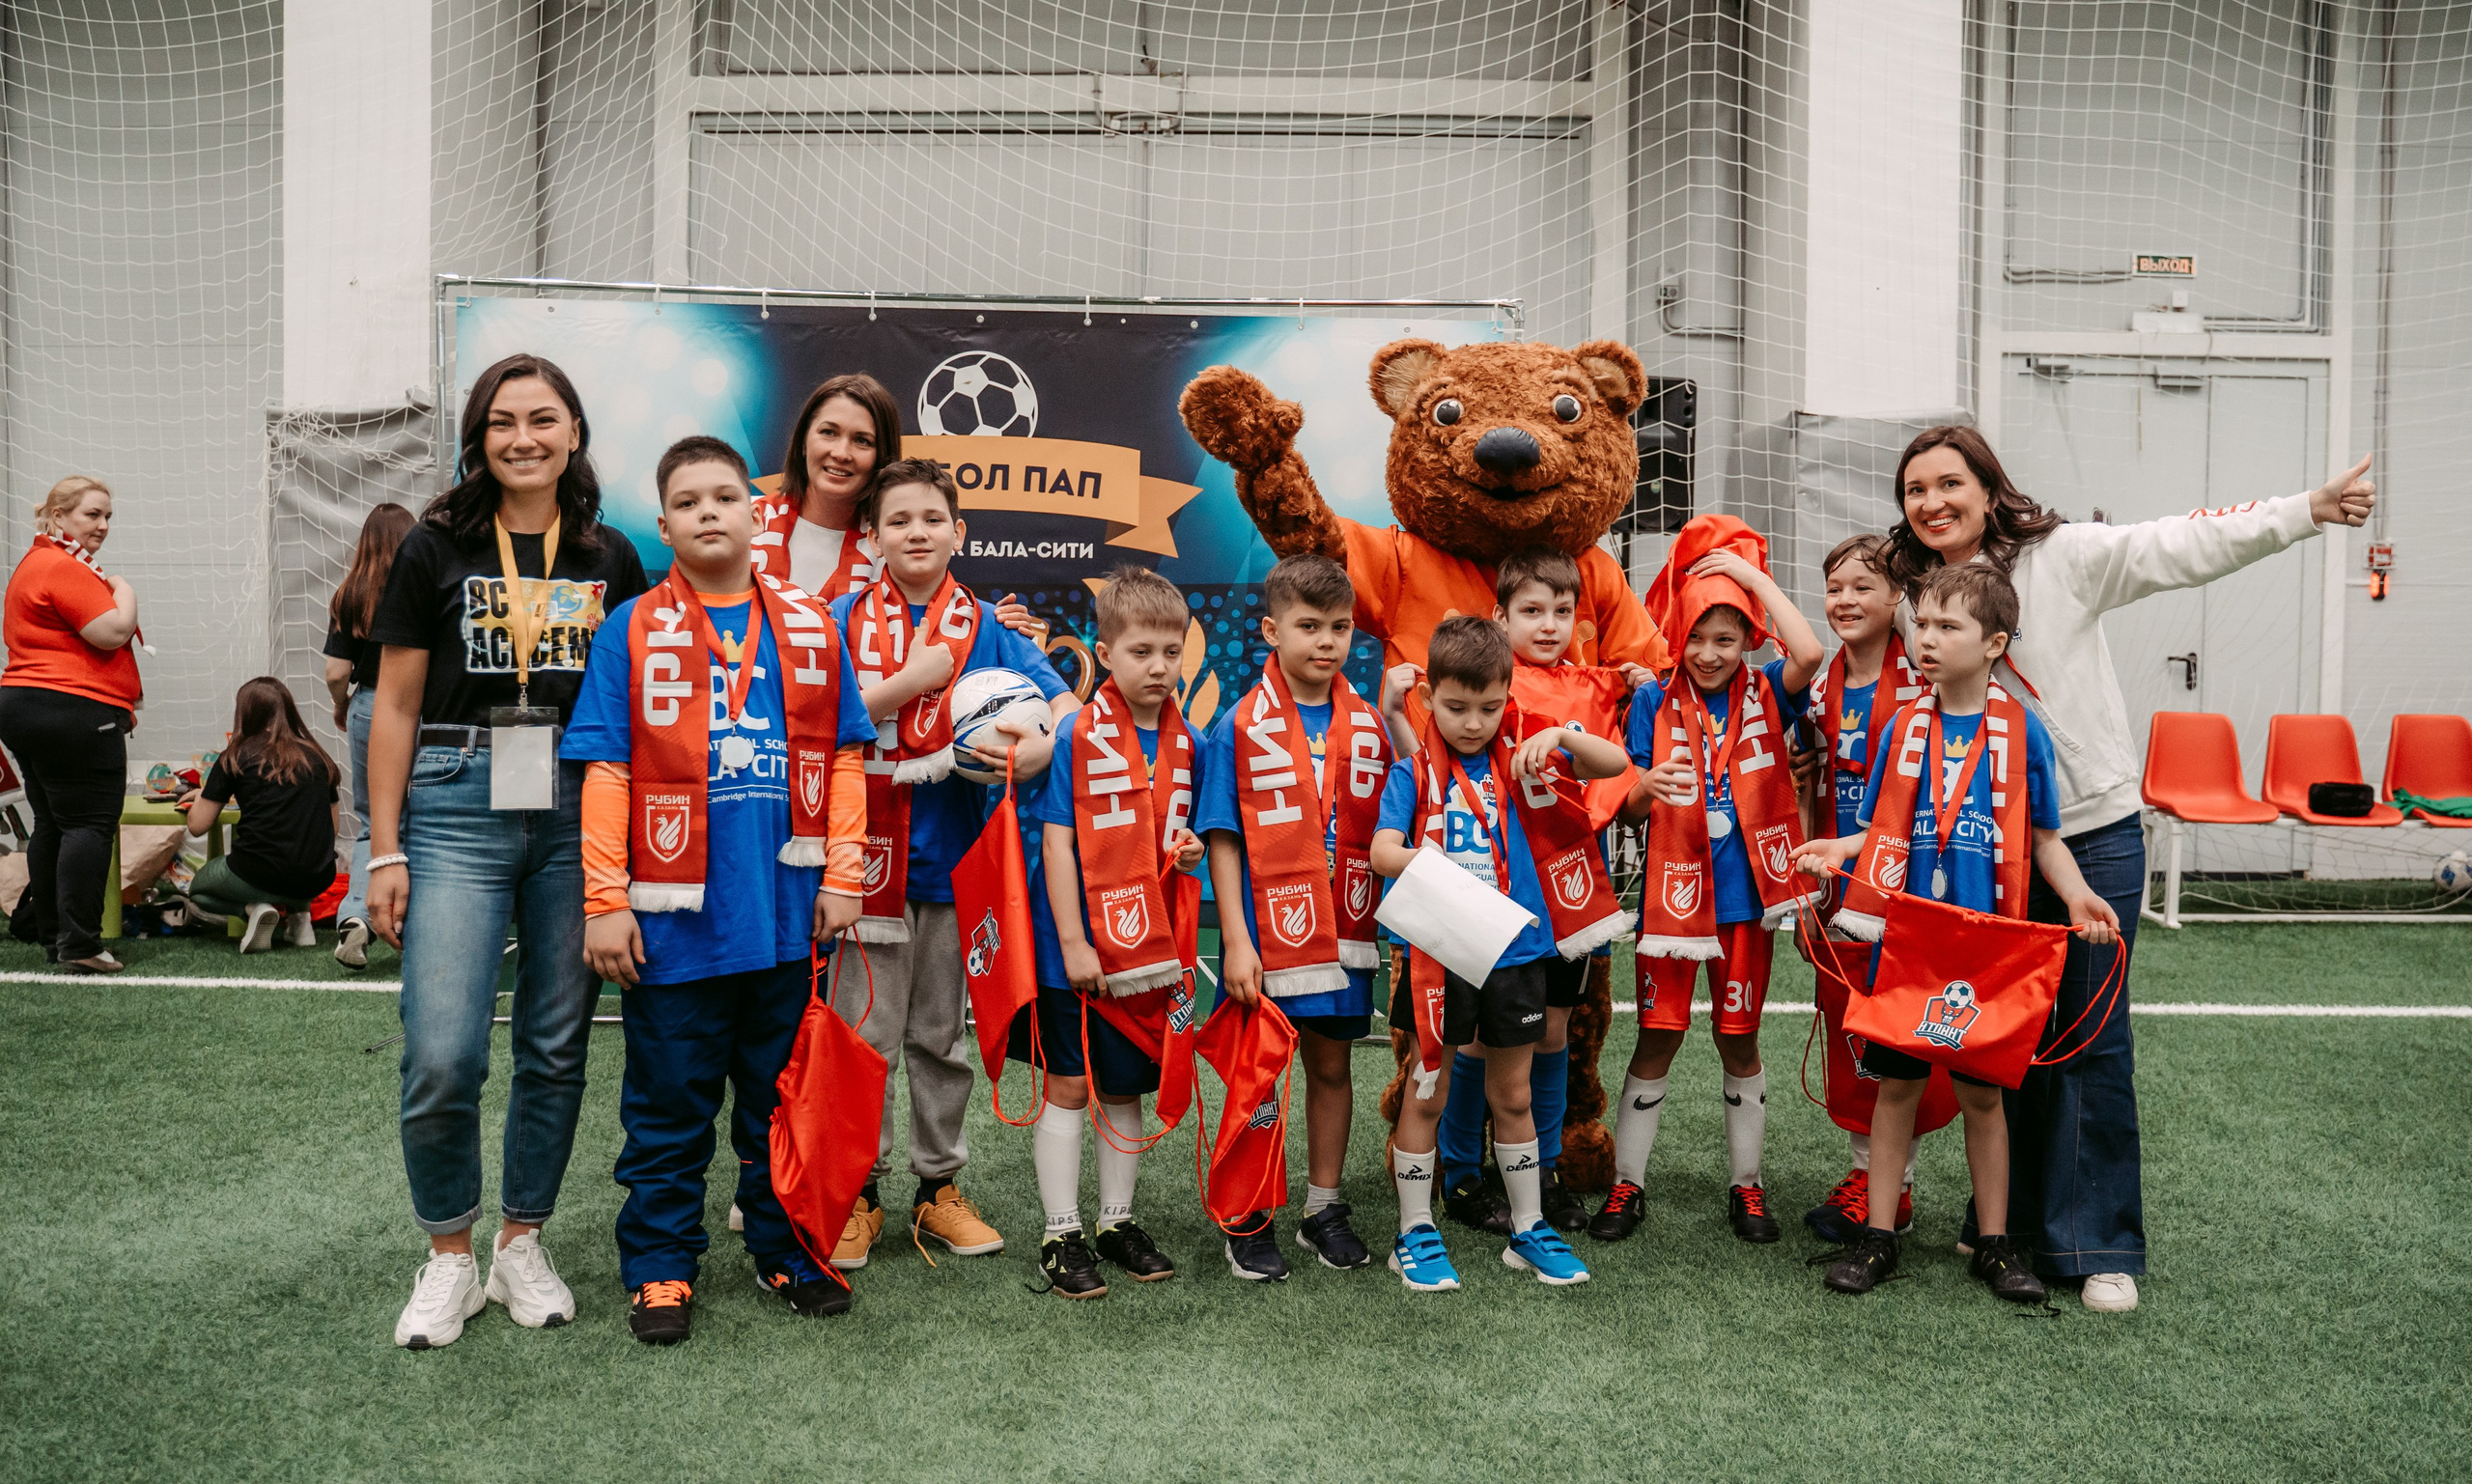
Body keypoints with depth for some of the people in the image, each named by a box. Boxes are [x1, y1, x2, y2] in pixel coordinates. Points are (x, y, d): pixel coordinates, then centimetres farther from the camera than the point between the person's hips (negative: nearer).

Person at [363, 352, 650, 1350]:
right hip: (459, 807, -2)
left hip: (580, 810, 2)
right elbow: (395, 707, 5)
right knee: (442, 1056, -8)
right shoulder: (436, 549, 5)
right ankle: (449, 1255, 13)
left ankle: (522, 1245, 24)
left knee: (556, 1046, 8)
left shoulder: (611, 559, 10)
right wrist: (385, 851, -1)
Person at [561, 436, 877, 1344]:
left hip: (789, 913, 2)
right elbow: (605, 771, -4)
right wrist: (605, 902, -9)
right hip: (674, 917, -2)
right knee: (669, 1104, 9)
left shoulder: (809, 627, 6)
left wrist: (842, 877, 0)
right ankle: (660, 1267, 23)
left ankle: (787, 1250, 29)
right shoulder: (632, 630, 0)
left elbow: (843, 757, 6)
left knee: (783, 1096, 14)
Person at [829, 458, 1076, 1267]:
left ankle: (939, 1185, 26)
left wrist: (1043, 742, -21)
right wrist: (914, 679, -14)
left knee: (942, 1035, 13)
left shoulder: (984, 625, 5)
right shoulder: (846, 616, 1)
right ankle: (860, 1192, 18)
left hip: (954, 855, 2)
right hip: (871, 853, -2)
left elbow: (1064, 701, 0)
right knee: (866, 1034, 4)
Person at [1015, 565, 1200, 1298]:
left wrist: (1190, 849, -6)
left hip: (1150, 945, 5)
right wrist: (1073, 939, -15)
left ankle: (1118, 1221, 30)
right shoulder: (1076, 734, -11)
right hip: (1079, 948, -5)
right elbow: (1056, 840, -12)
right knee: (1068, 1087, 5)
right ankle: (1060, 1235, 16)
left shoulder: (1184, 742, 5)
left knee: (1126, 1088, 16)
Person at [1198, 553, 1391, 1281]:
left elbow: (1387, 829, 11)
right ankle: (1247, 1220, 21)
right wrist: (1235, 940, -12)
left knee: (1332, 1065, 14)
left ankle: (1324, 1208, 29)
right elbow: (1223, 839, -8)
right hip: (1267, 931, -4)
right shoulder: (1239, 726, -7)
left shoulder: (1367, 724, 5)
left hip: (1345, 932, 4)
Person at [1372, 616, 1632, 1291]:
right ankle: (1415, 1234, 21)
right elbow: (1383, 850, -15)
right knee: (1426, 1094, 8)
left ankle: (1529, 1229, 29)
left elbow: (1615, 763, -1)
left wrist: (1561, 736, -19)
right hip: (1441, 952, -2)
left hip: (1517, 954, 3)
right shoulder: (1413, 772, -4)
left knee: (1513, 1095, 15)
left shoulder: (1522, 761, 3)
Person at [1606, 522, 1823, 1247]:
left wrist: (1751, 574, -14)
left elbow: (1808, 654, -22)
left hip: (1745, 895, 1)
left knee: (1739, 1042, 11)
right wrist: (1646, 787, -28)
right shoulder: (1655, 702, -1)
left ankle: (1746, 1186, 25)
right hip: (1673, 892, 0)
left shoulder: (1765, 696, 0)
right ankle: (1626, 1185, 17)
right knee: (1657, 1039, 5)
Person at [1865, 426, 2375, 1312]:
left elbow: (2180, 547, -15)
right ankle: (2012, 1217, 29)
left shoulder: (2059, 557, -7)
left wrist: (2308, 511, -24)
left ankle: (2100, 1245, 13)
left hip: (2094, 832, -4)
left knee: (2092, 1037, 1)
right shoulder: (1911, 601, 6)